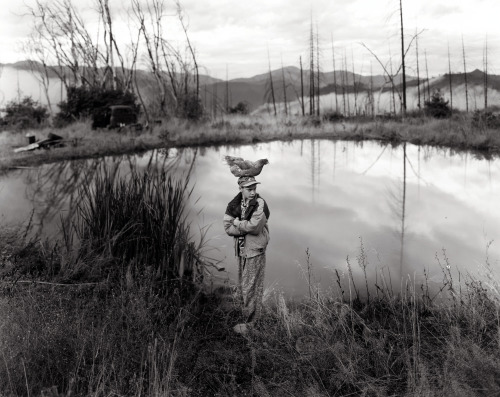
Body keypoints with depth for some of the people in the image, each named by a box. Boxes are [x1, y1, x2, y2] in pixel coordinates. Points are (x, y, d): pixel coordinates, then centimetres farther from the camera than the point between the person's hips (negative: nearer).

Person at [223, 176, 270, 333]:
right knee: (242, 285, 18)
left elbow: (254, 227, -24)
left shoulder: (260, 204, -14)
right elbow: (227, 227, -5)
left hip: (255, 251, -6)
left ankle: (251, 322, 13)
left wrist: (237, 223, -10)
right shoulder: (234, 204, 2)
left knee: (251, 288, 0)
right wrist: (246, 227, -17)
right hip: (241, 249, 6)